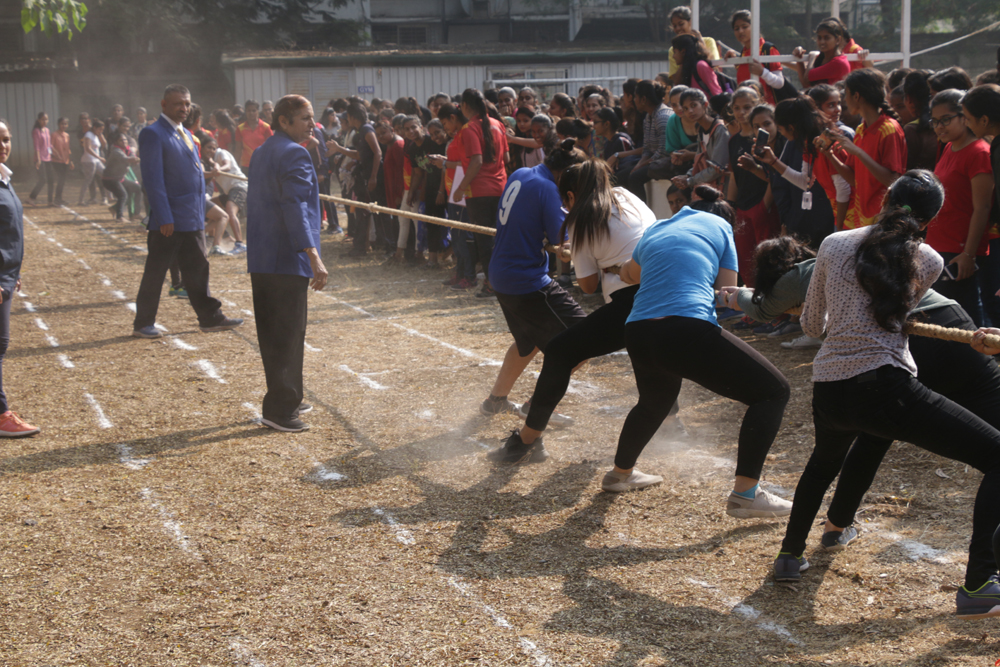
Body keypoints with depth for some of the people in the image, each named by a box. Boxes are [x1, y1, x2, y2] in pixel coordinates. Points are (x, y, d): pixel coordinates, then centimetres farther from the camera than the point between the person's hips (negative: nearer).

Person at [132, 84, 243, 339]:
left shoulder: (185, 135, 16)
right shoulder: (153, 134, -10)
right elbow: (153, 178, -16)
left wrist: (201, 212, 15)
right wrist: (164, 218, -20)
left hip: (193, 219, 8)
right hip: (169, 220, -8)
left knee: (197, 270, 12)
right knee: (155, 273, 1)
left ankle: (210, 317, 18)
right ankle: (143, 324, 10)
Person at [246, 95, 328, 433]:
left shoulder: (262, 152, 15)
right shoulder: (294, 154, -14)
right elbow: (295, 207, -23)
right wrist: (314, 257, -25)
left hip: (261, 260, 9)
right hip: (287, 259, -9)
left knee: (273, 333, 15)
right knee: (289, 334, -4)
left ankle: (286, 399, 25)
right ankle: (279, 409, -2)